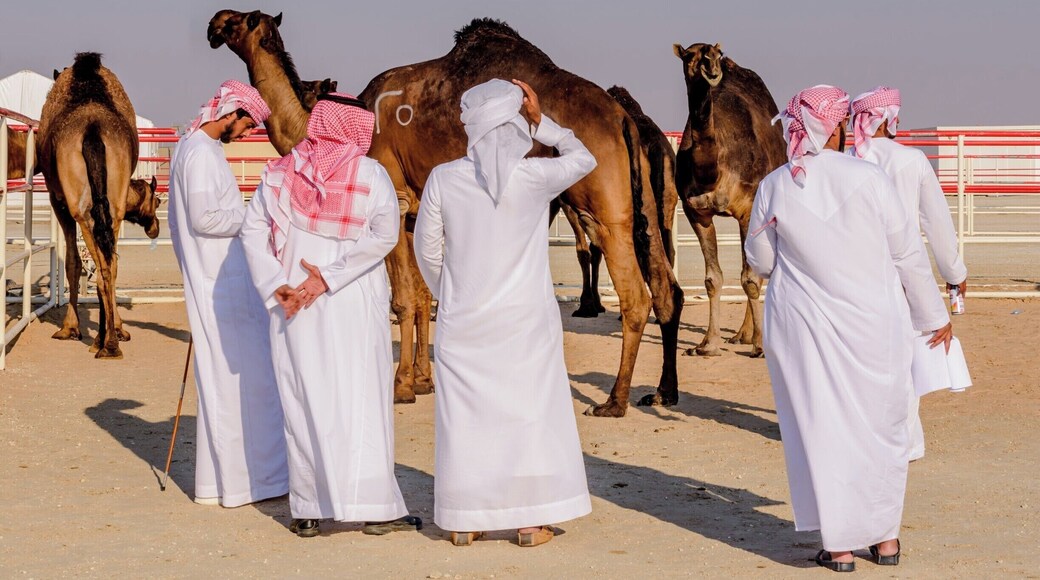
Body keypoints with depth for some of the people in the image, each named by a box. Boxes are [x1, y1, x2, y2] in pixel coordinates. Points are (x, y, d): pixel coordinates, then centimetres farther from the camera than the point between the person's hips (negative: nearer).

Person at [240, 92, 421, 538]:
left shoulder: (280, 172, 4)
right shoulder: (369, 174, -5)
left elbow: (253, 229, 0)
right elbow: (384, 234, -16)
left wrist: (275, 285, -5)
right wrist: (328, 276, -15)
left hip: (293, 307, 3)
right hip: (354, 305, -3)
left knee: (304, 401, 9)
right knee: (361, 399, 3)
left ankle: (308, 510, 11)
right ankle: (373, 506, 1)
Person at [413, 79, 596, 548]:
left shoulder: (443, 179, -7)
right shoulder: (535, 176, -9)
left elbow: (427, 248, 3)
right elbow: (583, 159, 12)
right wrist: (541, 121, 8)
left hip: (463, 319, 1)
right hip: (525, 317, -1)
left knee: (464, 416, 9)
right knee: (531, 411, 7)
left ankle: (463, 521, 14)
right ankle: (532, 521, 10)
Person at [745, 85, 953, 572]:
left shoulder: (775, 187, -6)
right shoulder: (868, 178, -9)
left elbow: (760, 261, 4)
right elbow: (908, 254, -3)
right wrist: (934, 316, 9)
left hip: (803, 326, 0)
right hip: (874, 322, 0)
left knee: (820, 427, 8)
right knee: (882, 425, 15)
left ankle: (839, 545, 9)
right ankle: (886, 537, 24)